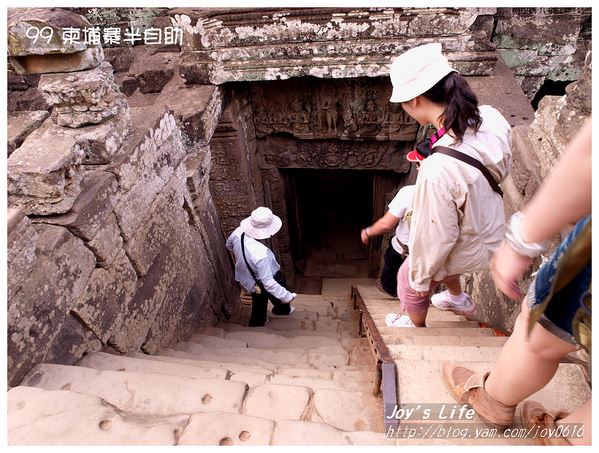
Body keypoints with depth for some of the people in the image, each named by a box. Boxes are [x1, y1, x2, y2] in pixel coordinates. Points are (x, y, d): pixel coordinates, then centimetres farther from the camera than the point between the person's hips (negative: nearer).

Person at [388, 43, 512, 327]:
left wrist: (421, 278, -11)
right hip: (490, 232, 7)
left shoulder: (438, 171, -43)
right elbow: (502, 169, 0)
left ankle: (418, 329, 54)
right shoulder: (492, 118, -20)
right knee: (445, 268, 38)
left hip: (462, 250, -6)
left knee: (409, 283, 25)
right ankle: (458, 299, 66)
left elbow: (436, 237, -29)